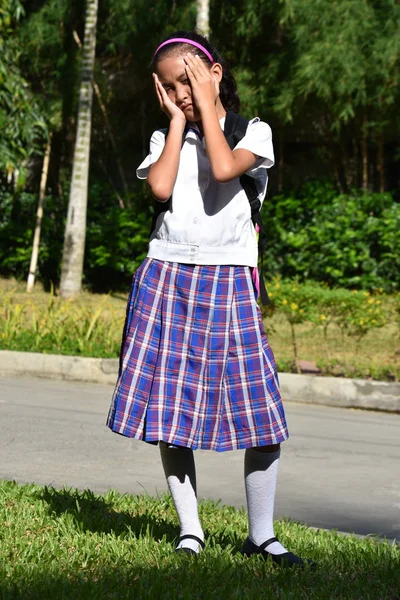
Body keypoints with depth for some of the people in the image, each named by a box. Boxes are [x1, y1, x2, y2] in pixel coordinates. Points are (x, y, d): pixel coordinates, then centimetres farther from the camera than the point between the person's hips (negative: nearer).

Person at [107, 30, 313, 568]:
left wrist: (207, 106, -6)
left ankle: (261, 534, 6)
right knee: (170, 406, 2)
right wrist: (177, 121, 1)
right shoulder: (166, 137, 13)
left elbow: (224, 168, -16)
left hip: (228, 282, -2)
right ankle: (189, 530, 13)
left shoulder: (252, 131, 5)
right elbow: (160, 187, -7)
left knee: (261, 416, -6)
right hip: (167, 278, 3)